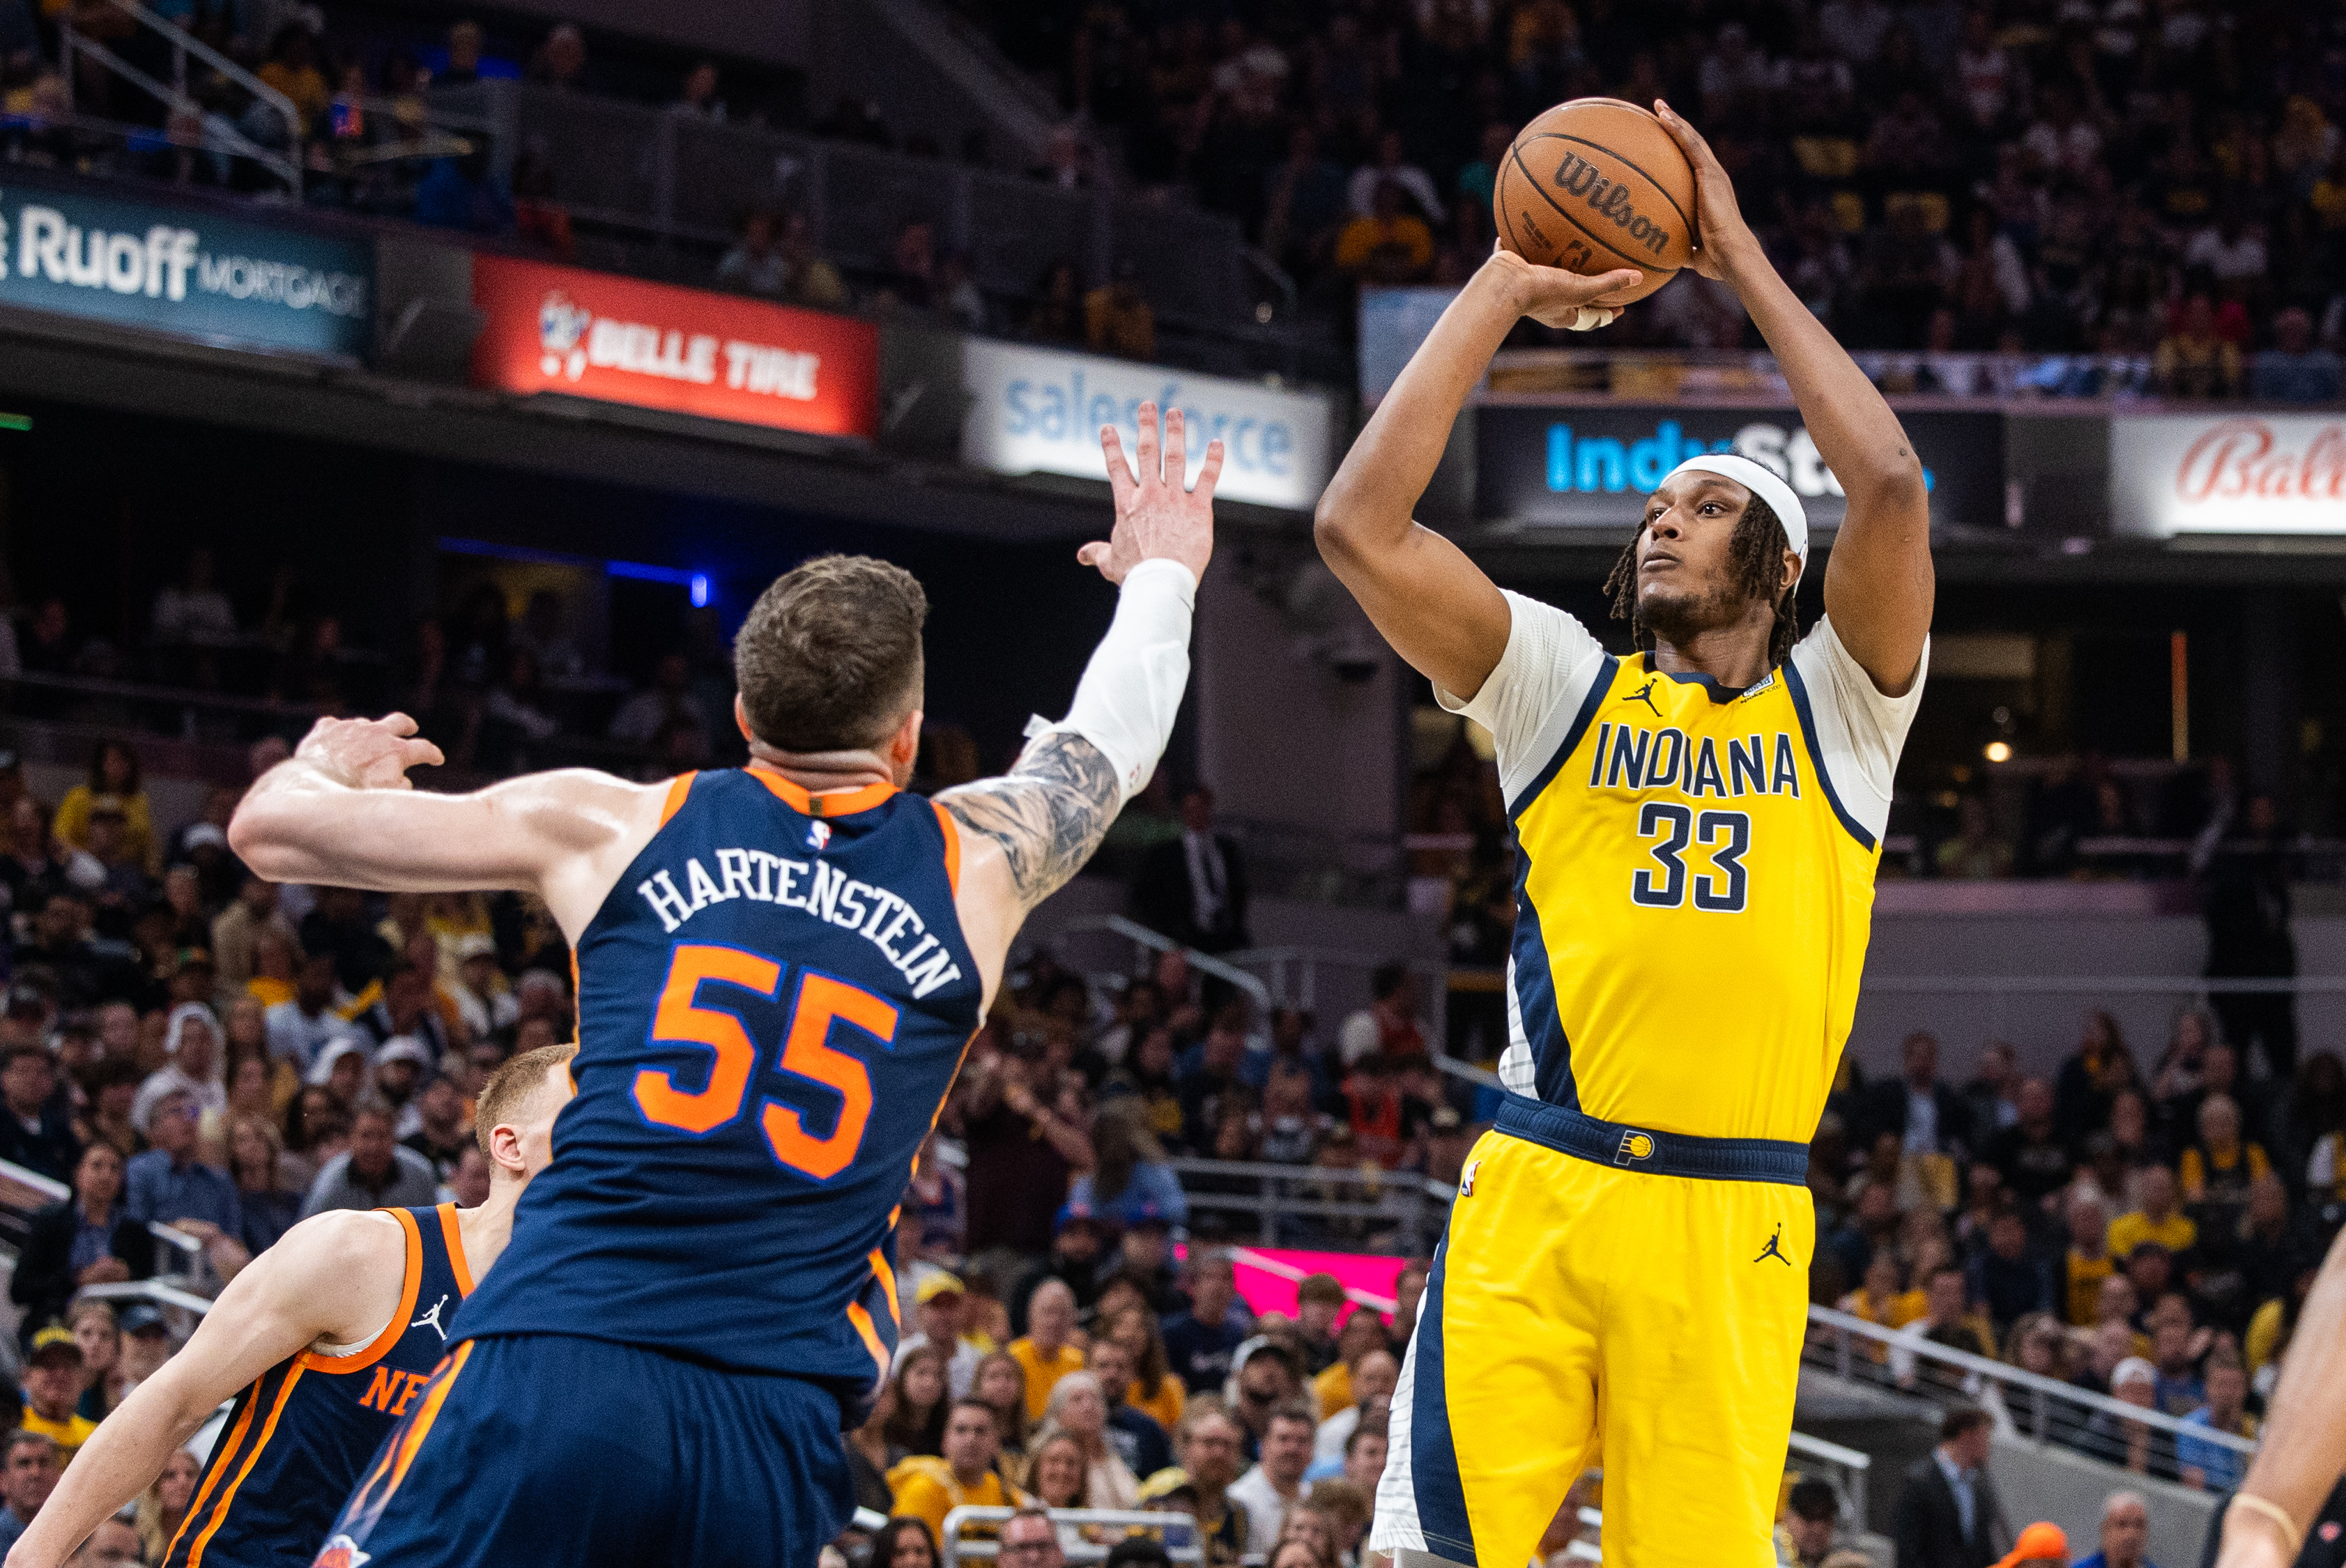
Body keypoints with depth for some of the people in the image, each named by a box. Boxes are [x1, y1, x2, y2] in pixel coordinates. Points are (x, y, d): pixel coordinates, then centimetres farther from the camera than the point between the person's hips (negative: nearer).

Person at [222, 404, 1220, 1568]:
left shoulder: (616, 825, 10)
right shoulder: (974, 865, 13)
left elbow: (274, 830, 15)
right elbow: (1111, 741, 37)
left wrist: (328, 765, 40)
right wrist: (1160, 575, 58)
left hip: (547, 1379, -1)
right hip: (775, 1426, 1)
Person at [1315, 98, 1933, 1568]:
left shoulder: (1836, 709, 10)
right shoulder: (1567, 689, 13)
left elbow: (1889, 483, -7)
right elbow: (1360, 526, 1)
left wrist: (1746, 263, 0)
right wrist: (1504, 292, 4)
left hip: (1732, 1224, 0)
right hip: (1535, 1193, 1)